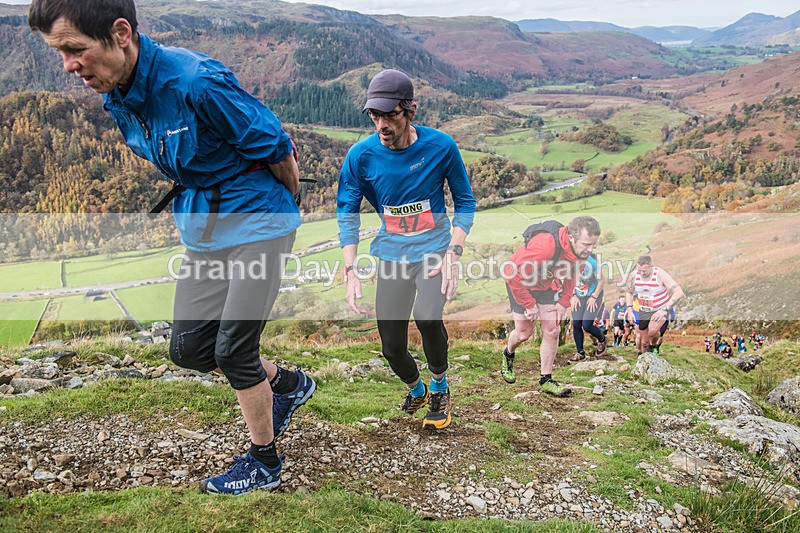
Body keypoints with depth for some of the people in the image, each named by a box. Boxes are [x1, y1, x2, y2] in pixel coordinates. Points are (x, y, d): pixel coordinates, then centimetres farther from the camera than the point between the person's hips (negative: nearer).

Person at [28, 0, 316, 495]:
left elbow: (275, 146, -15)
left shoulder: (198, 81, -27)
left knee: (233, 349, -4)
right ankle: (289, 384, 32)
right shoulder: (116, 98, -1)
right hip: (201, 225, 8)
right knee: (188, 348, 8)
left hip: (256, 219, -8)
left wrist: (290, 209, 1)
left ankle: (265, 462, 20)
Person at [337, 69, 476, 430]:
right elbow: (347, 214, -3)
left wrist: (453, 255, -12)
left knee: (427, 316, -29)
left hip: (434, 249, -2)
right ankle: (416, 390, 37)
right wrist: (351, 272, -13)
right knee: (392, 348, 1)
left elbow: (465, 201, 0)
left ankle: (440, 385, 2)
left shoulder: (440, 146, -11)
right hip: (391, 255, 2)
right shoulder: (361, 156, -10)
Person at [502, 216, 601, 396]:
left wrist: (564, 302, -2)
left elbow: (571, 274, 5)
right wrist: (529, 304, -23)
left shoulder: (581, 249, -18)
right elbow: (513, 275, -33)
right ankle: (508, 355, 35)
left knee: (552, 331, -1)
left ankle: (546, 380, 10)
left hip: (547, 285, 6)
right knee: (524, 332, 1)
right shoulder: (545, 246, -41)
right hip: (520, 283, -6)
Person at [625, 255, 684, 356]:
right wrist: (630, 310, -5)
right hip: (643, 312, 4)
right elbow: (629, 293, 8)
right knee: (644, 342, 7)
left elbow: (679, 293, -29)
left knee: (652, 330, -30)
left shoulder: (660, 274, -23)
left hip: (661, 310, -3)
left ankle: (654, 345, 2)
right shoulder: (634, 275, -11)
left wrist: (664, 310, -35)